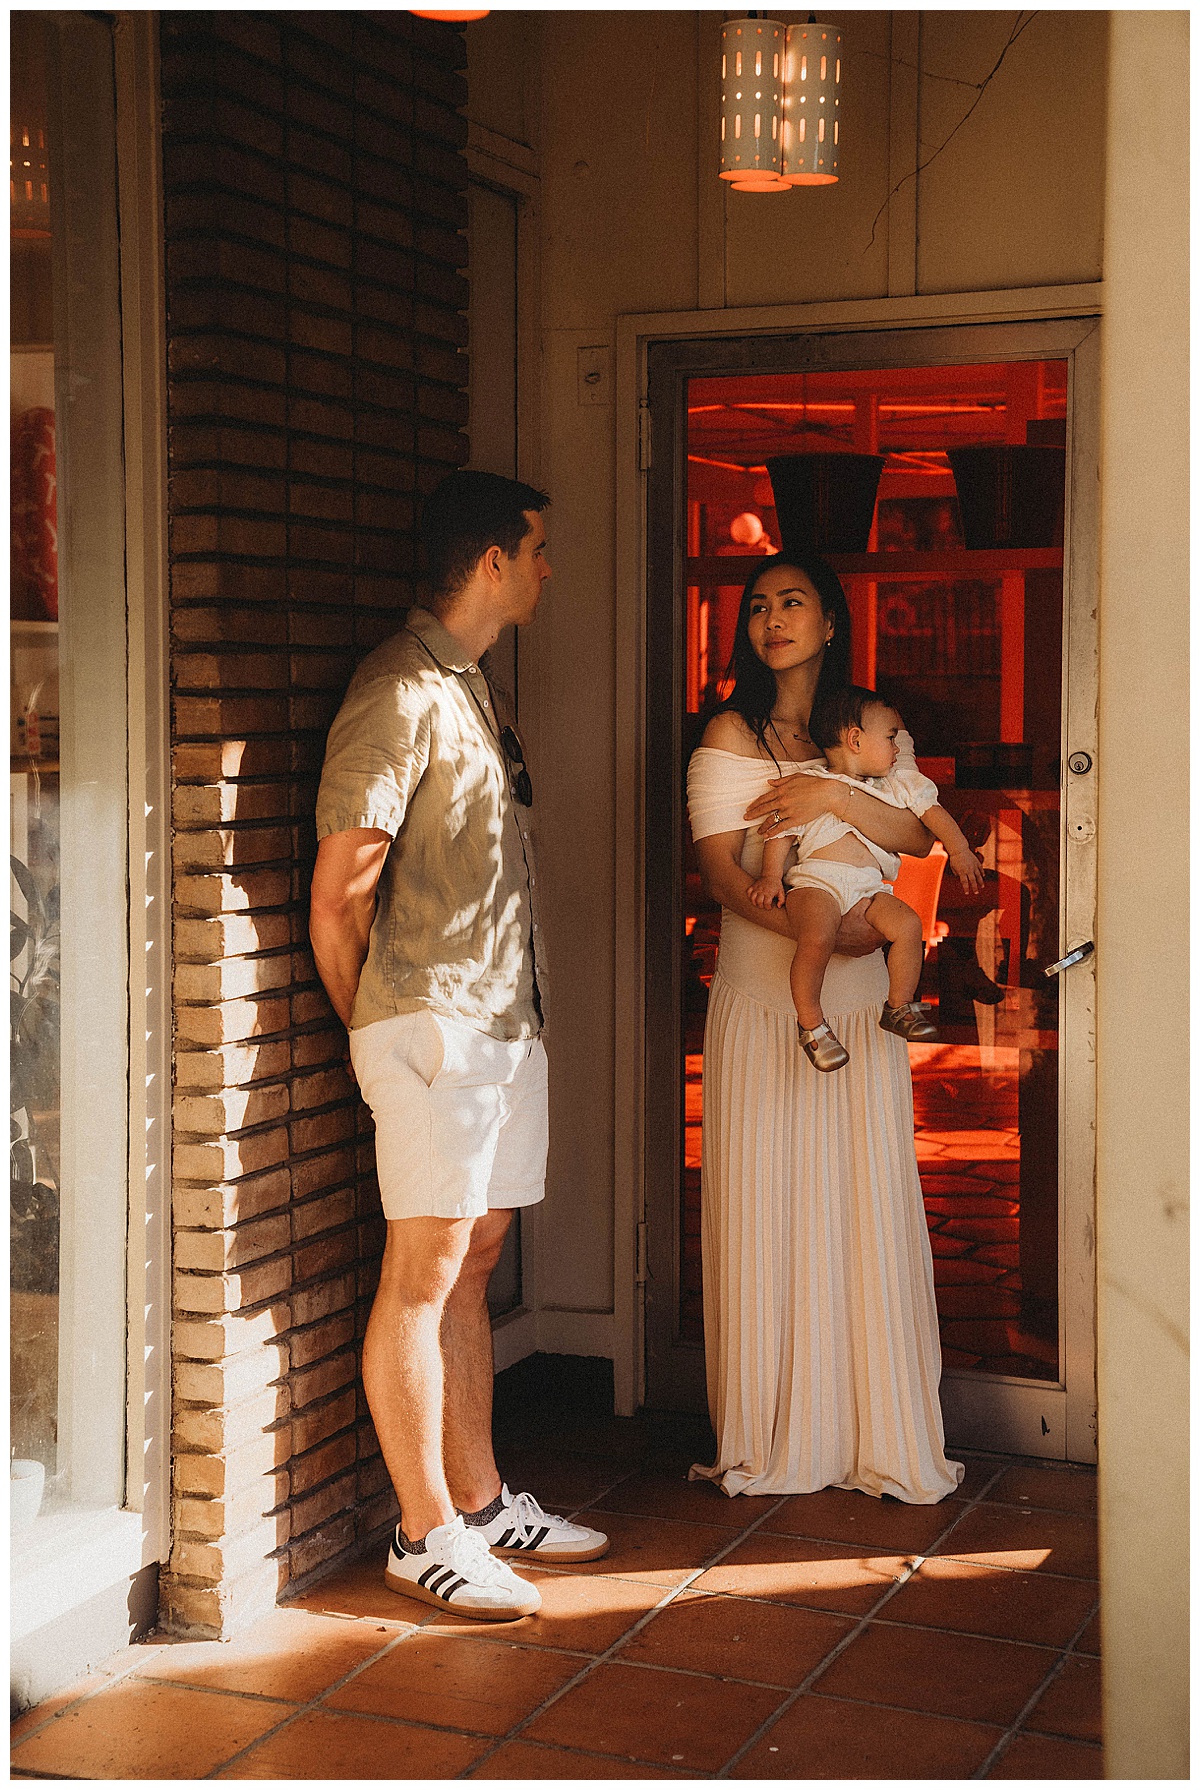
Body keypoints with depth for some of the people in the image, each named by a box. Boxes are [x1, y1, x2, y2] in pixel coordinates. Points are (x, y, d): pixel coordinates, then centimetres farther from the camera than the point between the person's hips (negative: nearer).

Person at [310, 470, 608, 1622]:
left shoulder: (473, 684, 18)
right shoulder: (400, 691, -12)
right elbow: (339, 886, -13)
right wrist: (371, 1023, -1)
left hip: (504, 1017, 9)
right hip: (430, 1022, -9)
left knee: (471, 1266, 13)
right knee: (423, 1274, -2)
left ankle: (481, 1501, 22)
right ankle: (425, 1532, 6)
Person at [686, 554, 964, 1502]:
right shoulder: (732, 734, 2)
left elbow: (920, 835, 0)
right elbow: (722, 871, -8)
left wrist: (837, 795, -16)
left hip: (859, 1004, 3)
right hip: (759, 1004, -2)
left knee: (866, 1207, 2)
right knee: (763, 1209, -1)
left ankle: (880, 1435, 12)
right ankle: (771, 1441, 10)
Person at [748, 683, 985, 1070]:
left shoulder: (896, 786, 23)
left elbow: (932, 810, 26)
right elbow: (782, 833, 5)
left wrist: (958, 850, 15)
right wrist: (771, 876, -8)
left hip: (868, 887, 5)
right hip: (815, 879, -5)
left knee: (907, 924, -22)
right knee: (817, 940, -32)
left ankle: (899, 1006, -1)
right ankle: (810, 1022, -12)